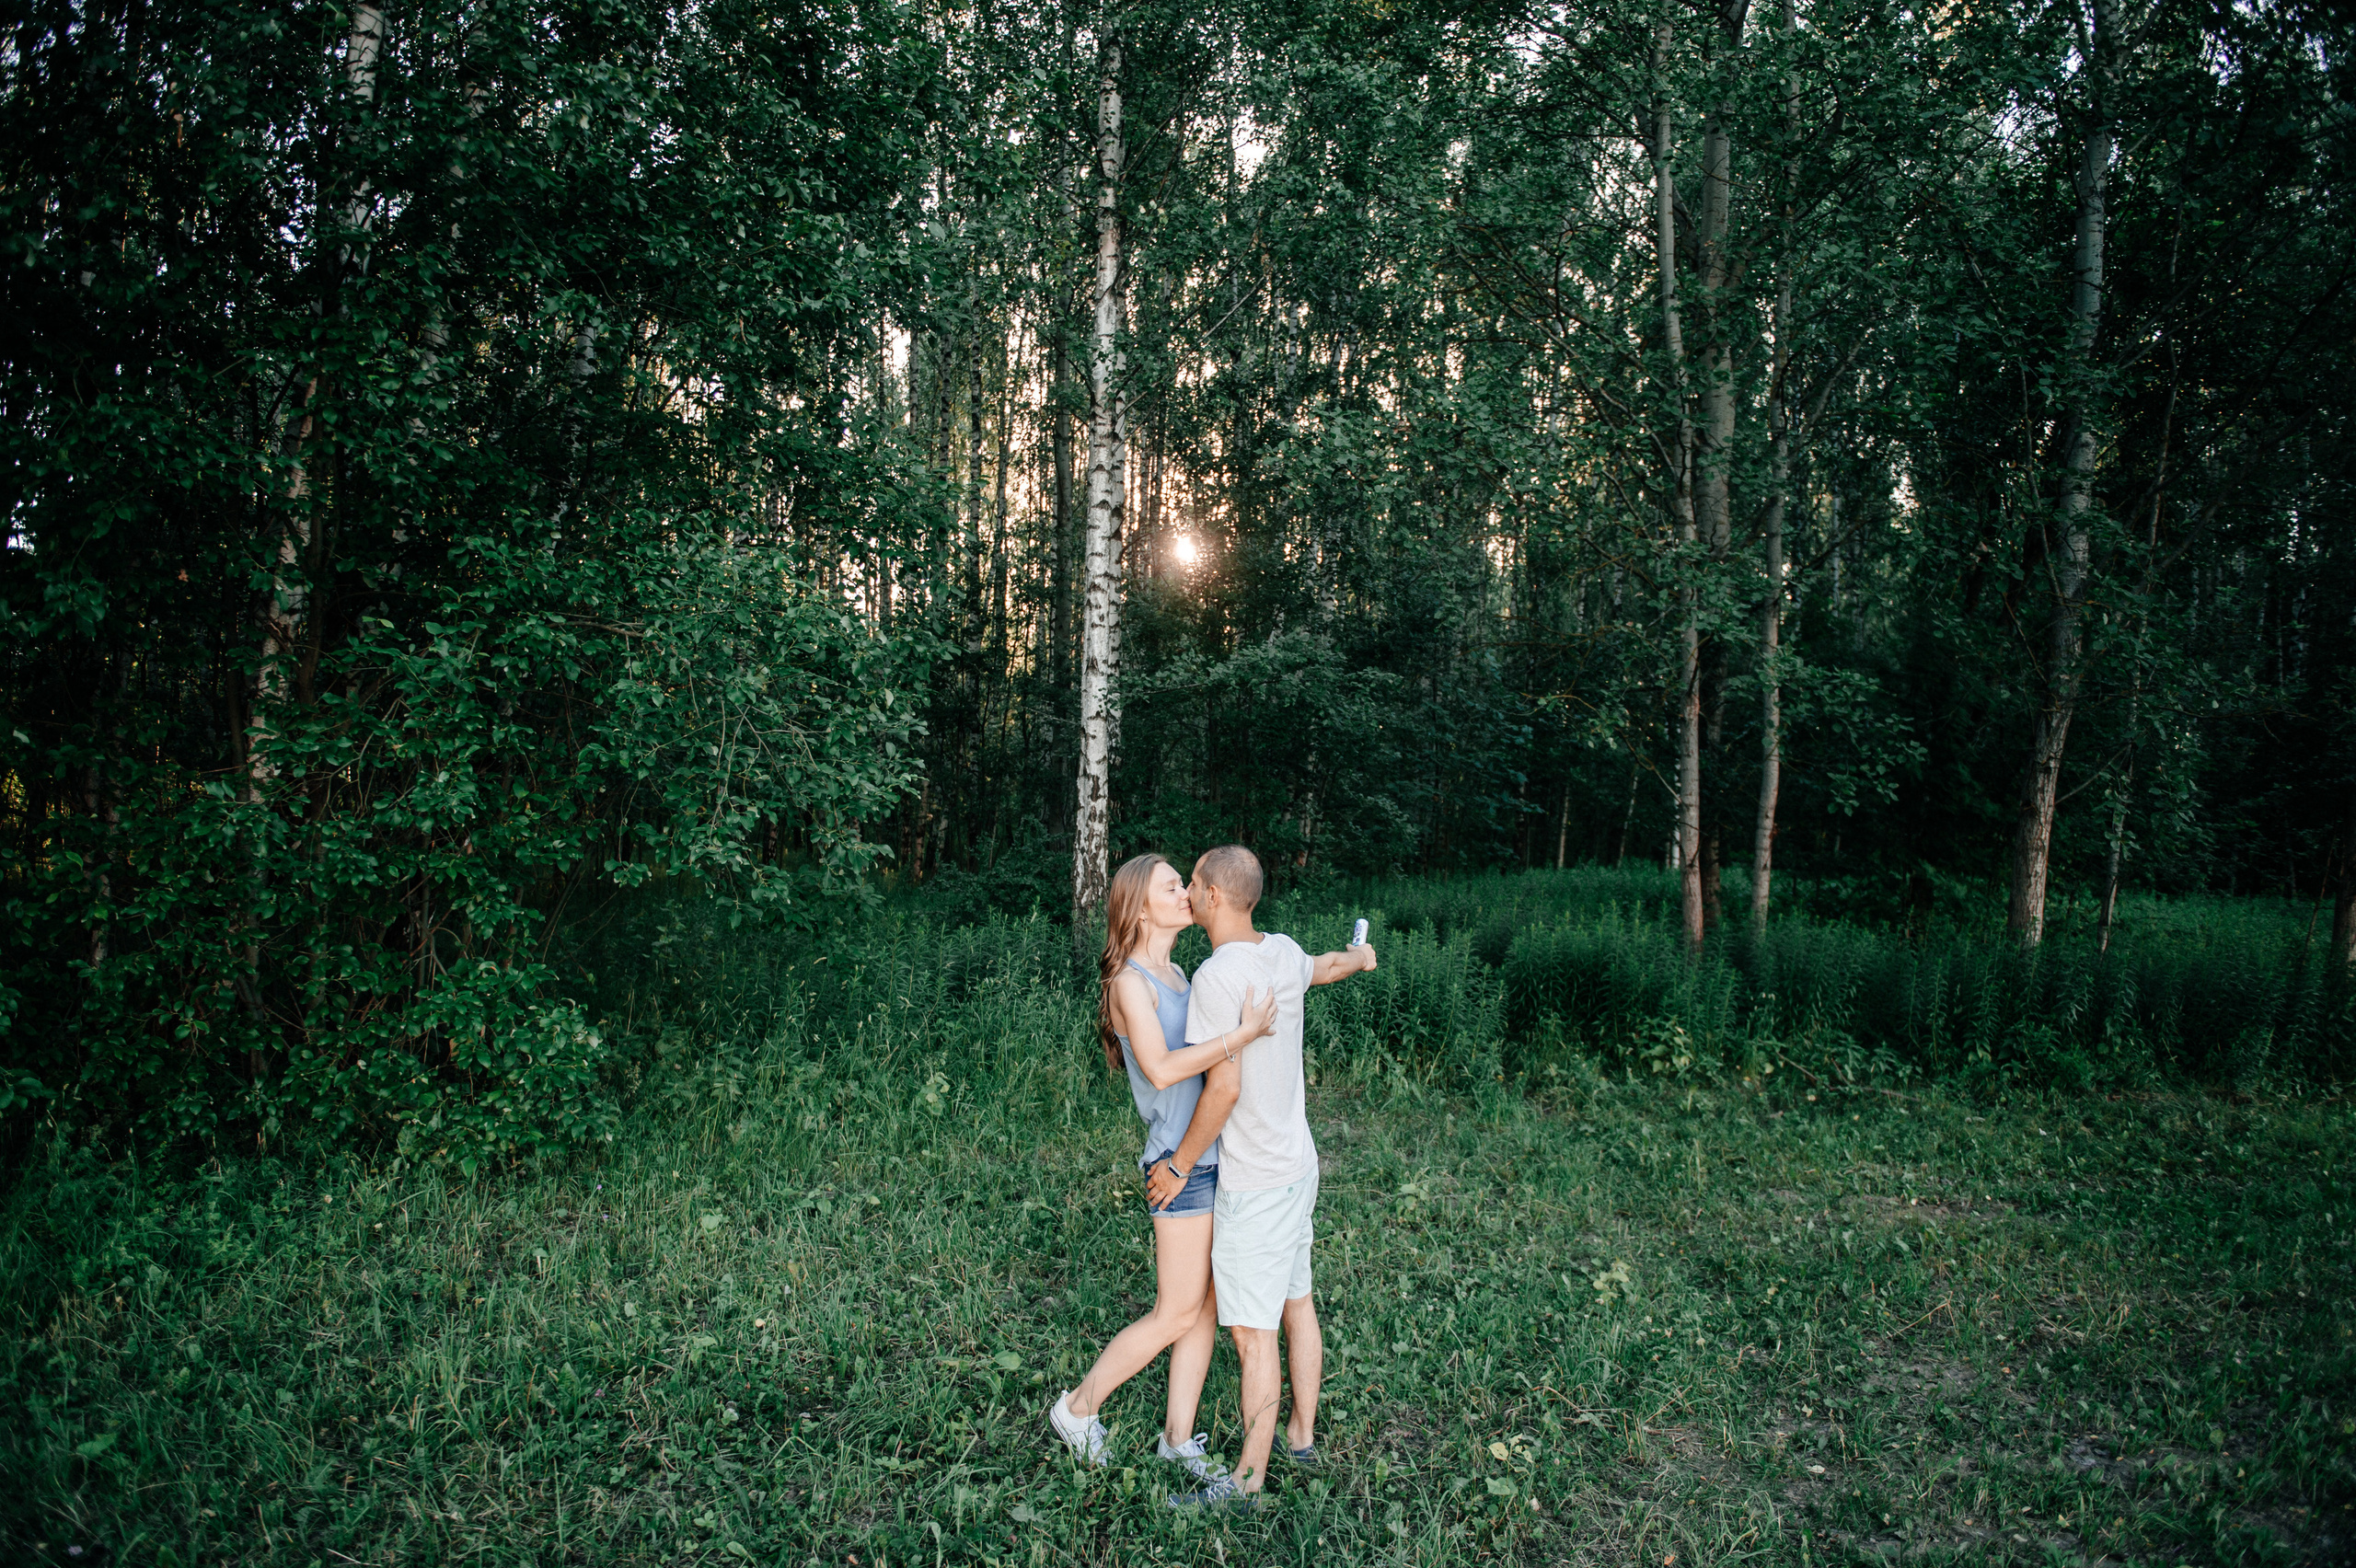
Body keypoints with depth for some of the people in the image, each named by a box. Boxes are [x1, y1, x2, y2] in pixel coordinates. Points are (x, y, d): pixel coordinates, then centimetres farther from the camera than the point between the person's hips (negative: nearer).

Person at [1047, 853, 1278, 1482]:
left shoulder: (1177, 975, 12)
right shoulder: (1130, 981, -14)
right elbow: (1161, 1069, -29)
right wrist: (1242, 1034, -29)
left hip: (1214, 1156, 8)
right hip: (1184, 1163, -8)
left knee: (1207, 1306, 13)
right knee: (1177, 1315, 1)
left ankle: (1179, 1437, 26)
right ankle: (1077, 1408, 19)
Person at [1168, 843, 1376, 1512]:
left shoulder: (1219, 976, -23)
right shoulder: (1284, 953, 1)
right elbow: (1322, 968, 26)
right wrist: (1358, 957, 50)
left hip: (1253, 1183, -9)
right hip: (1297, 1163, 9)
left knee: (1253, 1333, 2)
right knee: (1296, 1305, 20)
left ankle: (1248, 1479, 13)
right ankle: (1302, 1438, 35)